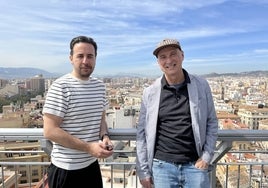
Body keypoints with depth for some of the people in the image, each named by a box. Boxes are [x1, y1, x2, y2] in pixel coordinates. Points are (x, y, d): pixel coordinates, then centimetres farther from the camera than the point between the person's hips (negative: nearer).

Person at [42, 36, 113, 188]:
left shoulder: (100, 86, 3)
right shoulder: (61, 87, -16)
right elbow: (50, 131, -18)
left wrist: (105, 137, -7)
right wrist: (89, 147, -21)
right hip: (66, 169, -6)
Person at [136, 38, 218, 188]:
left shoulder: (201, 86, -2)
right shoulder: (150, 93, -4)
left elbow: (212, 123, 5)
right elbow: (142, 133, -1)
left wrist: (206, 157, -1)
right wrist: (143, 171, -1)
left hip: (195, 165, 1)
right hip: (162, 166, 0)